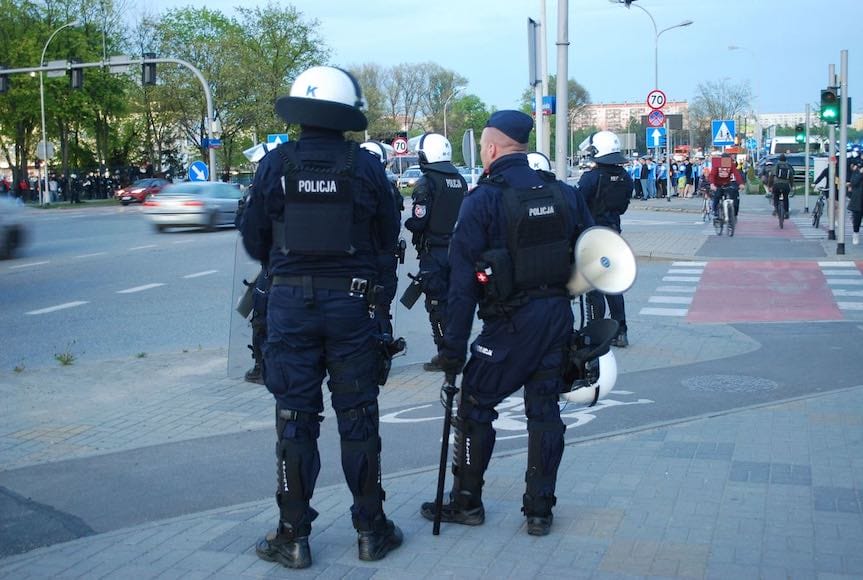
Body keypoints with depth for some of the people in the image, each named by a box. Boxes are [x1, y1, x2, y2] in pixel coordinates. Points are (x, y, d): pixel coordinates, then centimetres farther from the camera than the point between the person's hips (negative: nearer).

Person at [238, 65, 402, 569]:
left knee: (295, 418, 9)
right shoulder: (366, 166, -4)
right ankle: (371, 530, 19)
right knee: (358, 417, 10)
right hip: (352, 301, 0)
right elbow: (389, 236, 2)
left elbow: (255, 242, 3)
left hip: (291, 301, 0)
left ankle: (294, 537, 15)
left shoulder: (275, 165, -4)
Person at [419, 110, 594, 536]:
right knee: (544, 410, 13)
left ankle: (466, 503, 19)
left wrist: (453, 348, -9)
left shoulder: (482, 200, -10)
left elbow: (463, 280, -12)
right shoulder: (563, 193, 6)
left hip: (511, 322, -5)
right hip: (559, 316, 6)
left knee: (474, 406, 9)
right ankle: (539, 510, 19)